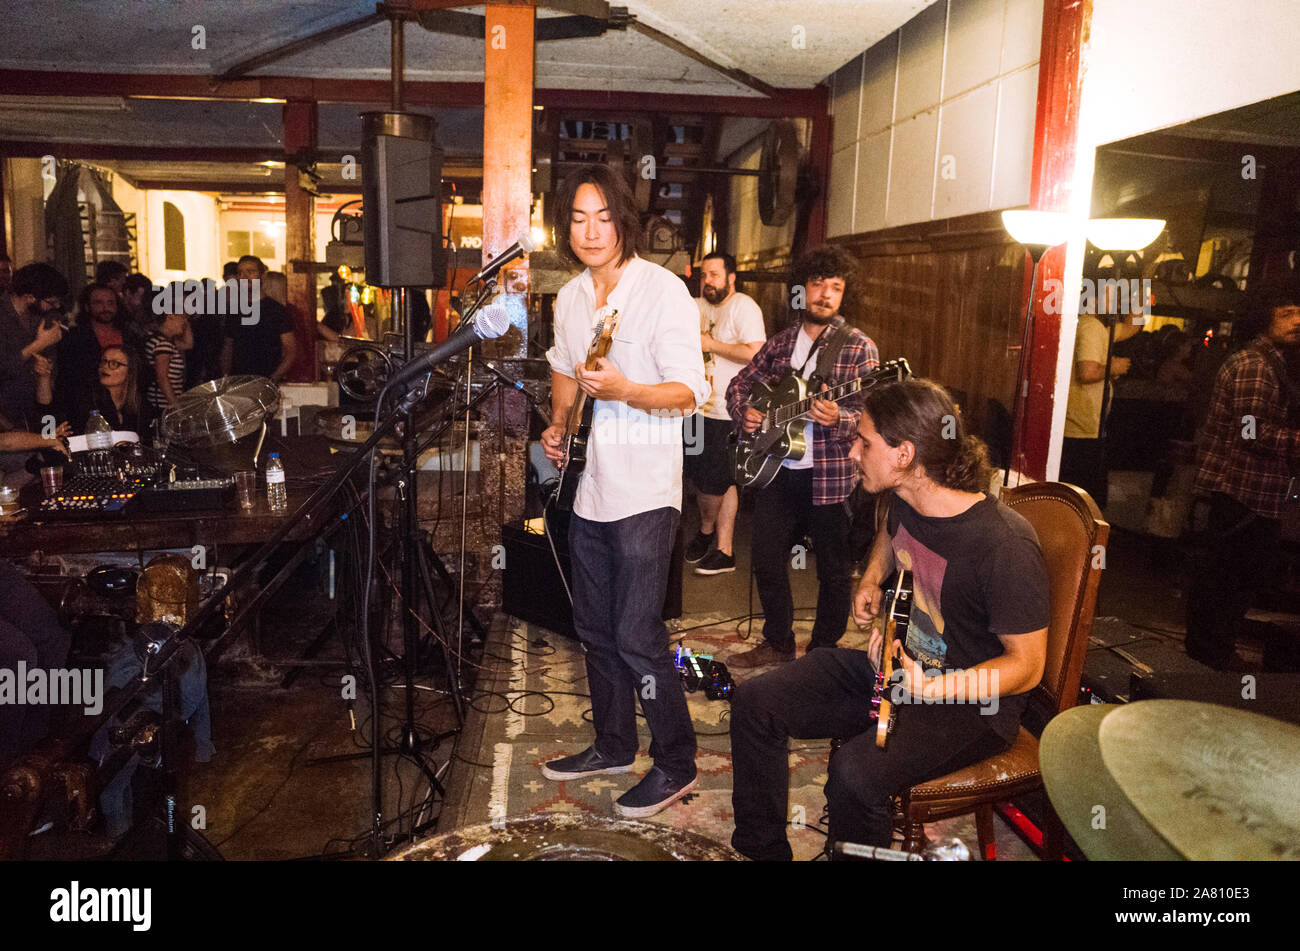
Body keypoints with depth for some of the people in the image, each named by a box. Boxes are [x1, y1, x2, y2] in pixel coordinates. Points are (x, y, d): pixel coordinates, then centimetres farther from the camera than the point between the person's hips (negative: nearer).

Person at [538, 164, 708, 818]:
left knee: (637, 637, -5)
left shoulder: (663, 290, -11)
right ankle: (612, 745, 35)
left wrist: (623, 389, -32)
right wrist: (557, 425, 10)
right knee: (595, 628, 17)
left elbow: (687, 392, -15)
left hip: (643, 493, -7)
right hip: (587, 486, 8)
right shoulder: (569, 297, 11)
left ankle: (675, 763, 15)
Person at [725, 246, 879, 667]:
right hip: (777, 471, 5)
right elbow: (740, 384, 19)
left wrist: (838, 420, -34)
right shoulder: (781, 342, 10)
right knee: (767, 560, 12)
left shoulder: (858, 347, -6)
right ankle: (778, 644, 30)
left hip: (830, 477, -5)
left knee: (833, 570, 6)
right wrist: (744, 412, -1)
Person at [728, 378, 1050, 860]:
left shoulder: (1005, 544, -28)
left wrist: (929, 690, -33)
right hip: (897, 662, 8)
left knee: (856, 772, -34)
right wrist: (872, 579, 6)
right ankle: (760, 848, 13)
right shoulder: (904, 500, -3)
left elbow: (1026, 665, -20)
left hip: (971, 700, -8)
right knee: (755, 702, -2)